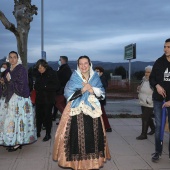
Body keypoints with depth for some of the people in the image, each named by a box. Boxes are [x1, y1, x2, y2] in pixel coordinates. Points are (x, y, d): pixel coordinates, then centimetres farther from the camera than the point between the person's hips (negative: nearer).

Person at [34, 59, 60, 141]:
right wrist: (36, 87, 3)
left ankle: (48, 134, 14)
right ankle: (37, 132, 24)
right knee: (38, 116, 10)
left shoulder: (52, 74, -9)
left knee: (47, 116, 2)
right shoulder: (38, 75, 10)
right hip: (39, 98, 6)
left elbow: (57, 86, -15)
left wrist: (45, 87, -19)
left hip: (48, 99, -5)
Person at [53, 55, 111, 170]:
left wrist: (92, 90, -14)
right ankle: (77, 161, 9)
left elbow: (102, 94, 3)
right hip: (77, 111, -3)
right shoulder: (74, 78, 0)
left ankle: (93, 160, 21)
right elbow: (68, 94, -10)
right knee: (77, 136, -5)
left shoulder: (95, 77, 7)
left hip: (92, 111, 3)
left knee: (93, 136, 5)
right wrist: (82, 90, -17)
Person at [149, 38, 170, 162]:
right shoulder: (159, 62, 0)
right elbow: (152, 78, 8)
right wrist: (157, 85, -13)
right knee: (158, 125, 6)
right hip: (158, 98, 2)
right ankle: (158, 151, 17)